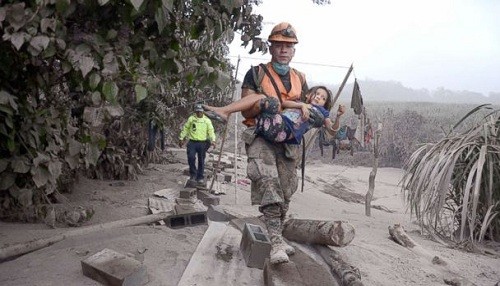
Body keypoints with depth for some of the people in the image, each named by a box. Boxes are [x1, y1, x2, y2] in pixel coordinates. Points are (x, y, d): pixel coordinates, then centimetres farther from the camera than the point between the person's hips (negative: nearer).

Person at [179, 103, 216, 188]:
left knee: (201, 161, 6)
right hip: (192, 142, 0)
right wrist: (181, 138, 6)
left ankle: (200, 178, 17)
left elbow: (211, 131, 1)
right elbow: (185, 129, 10)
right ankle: (193, 175, 4)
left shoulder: (207, 120, 6)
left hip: (202, 143, 1)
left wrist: (213, 140, -14)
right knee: (191, 158, -15)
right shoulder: (191, 119, 5)